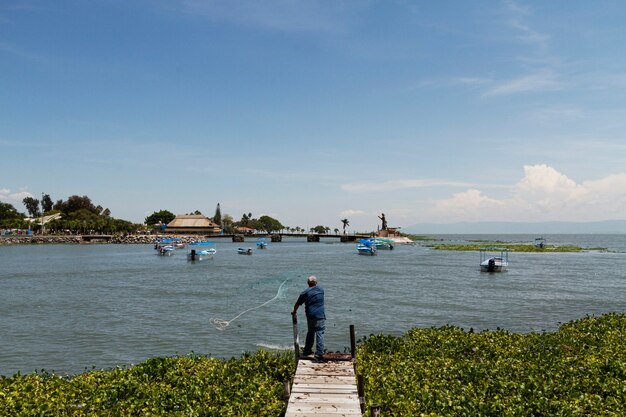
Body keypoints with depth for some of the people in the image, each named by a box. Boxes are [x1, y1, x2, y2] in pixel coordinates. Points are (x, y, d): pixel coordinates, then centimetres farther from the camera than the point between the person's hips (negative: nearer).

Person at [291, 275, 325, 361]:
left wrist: (294, 312, 28)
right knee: (320, 334, -3)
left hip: (310, 316, 2)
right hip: (320, 316, -2)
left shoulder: (305, 293, 2)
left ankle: (307, 352, 29)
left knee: (310, 333, 19)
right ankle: (318, 355, -7)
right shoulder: (321, 290, 6)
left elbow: (297, 304, 9)